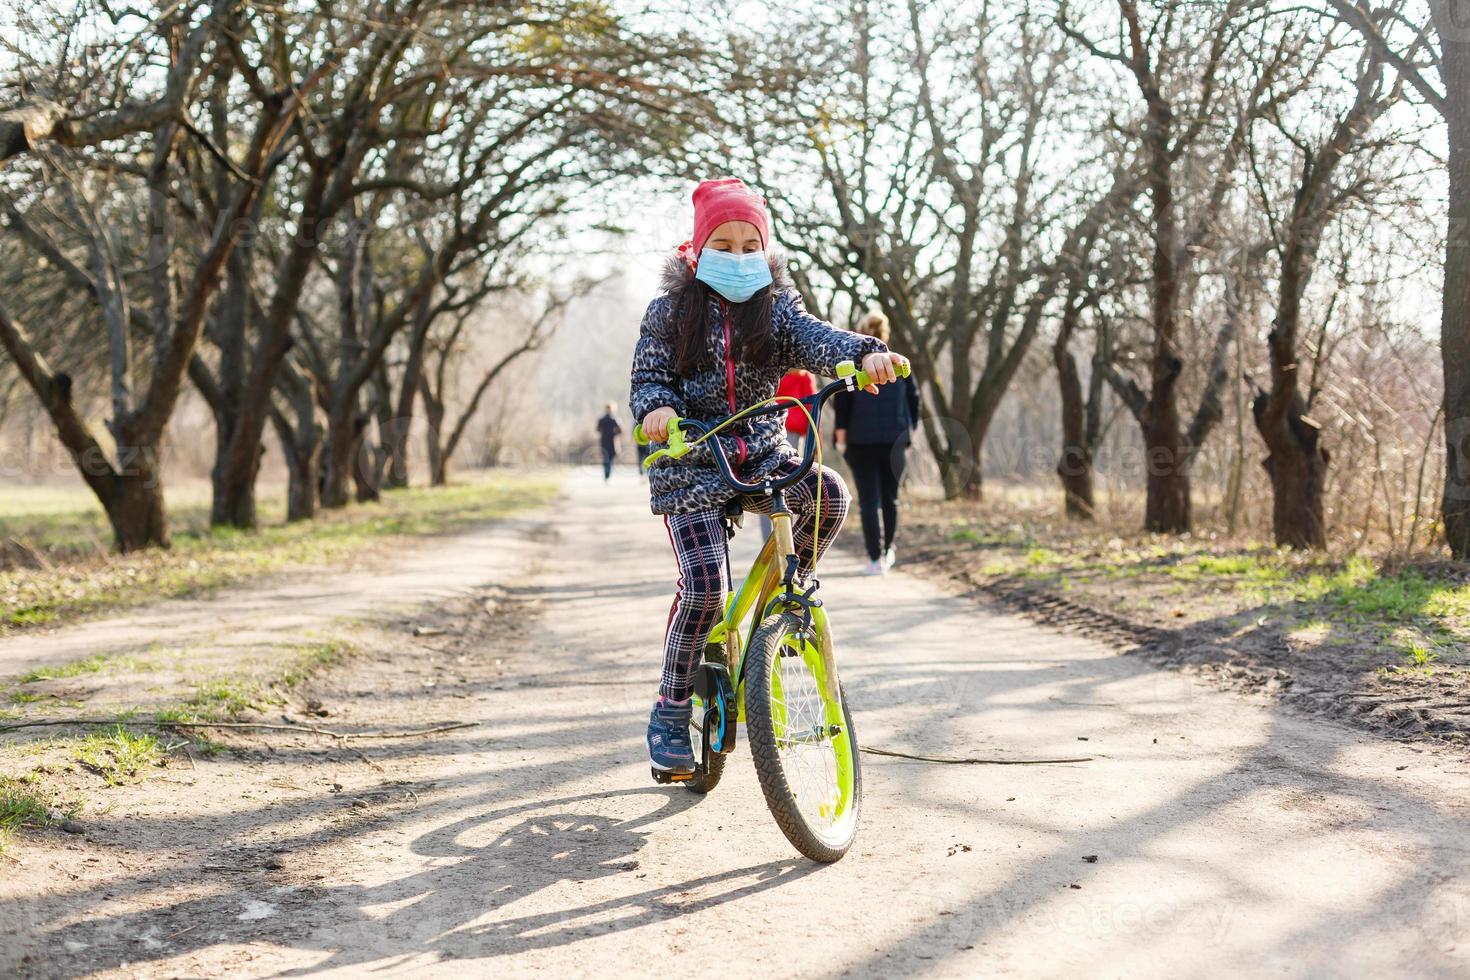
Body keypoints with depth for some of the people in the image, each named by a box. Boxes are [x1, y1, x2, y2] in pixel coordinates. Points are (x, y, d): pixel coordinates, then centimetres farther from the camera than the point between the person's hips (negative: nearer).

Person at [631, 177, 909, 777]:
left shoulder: (774, 308, 5)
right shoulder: (671, 311, 3)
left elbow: (814, 338, -13)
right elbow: (648, 377, -1)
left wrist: (864, 352, -36)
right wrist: (656, 408, -26)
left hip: (761, 453, 2)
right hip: (689, 463, -2)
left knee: (828, 494, -27)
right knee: (703, 587, -16)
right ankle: (670, 713, 3)